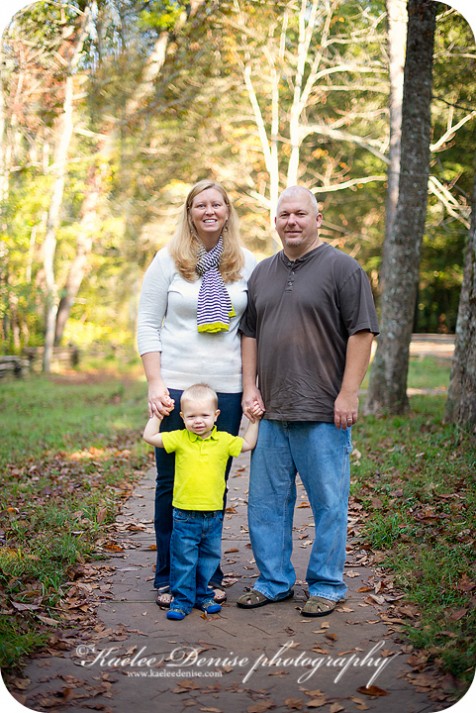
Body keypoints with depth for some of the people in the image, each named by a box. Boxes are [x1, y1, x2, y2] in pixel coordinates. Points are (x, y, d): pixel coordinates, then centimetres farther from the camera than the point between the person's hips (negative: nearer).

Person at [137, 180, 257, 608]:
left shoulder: (247, 264, 8)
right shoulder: (169, 260, 3)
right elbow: (148, 323, 2)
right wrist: (155, 384, -7)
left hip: (227, 390, 1)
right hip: (175, 386, -1)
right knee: (172, 483, 4)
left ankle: (210, 574, 20)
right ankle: (169, 578, 17)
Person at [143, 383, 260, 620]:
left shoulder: (224, 440, 2)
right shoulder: (179, 439, -3)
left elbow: (248, 444, 15)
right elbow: (149, 437, -3)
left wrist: (254, 421, 10)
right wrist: (157, 414, 0)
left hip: (213, 515, 3)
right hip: (185, 516, -2)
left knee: (209, 559, 14)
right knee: (183, 560, 3)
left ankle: (203, 596, 29)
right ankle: (182, 600, 13)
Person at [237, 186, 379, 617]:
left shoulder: (342, 268, -3)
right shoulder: (262, 273, 15)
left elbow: (362, 333, -8)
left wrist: (348, 394, -13)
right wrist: (250, 387, 10)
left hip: (323, 414, -6)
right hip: (271, 412, 6)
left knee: (328, 503, 2)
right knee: (267, 502, 11)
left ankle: (327, 586, 15)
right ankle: (274, 581, 24)